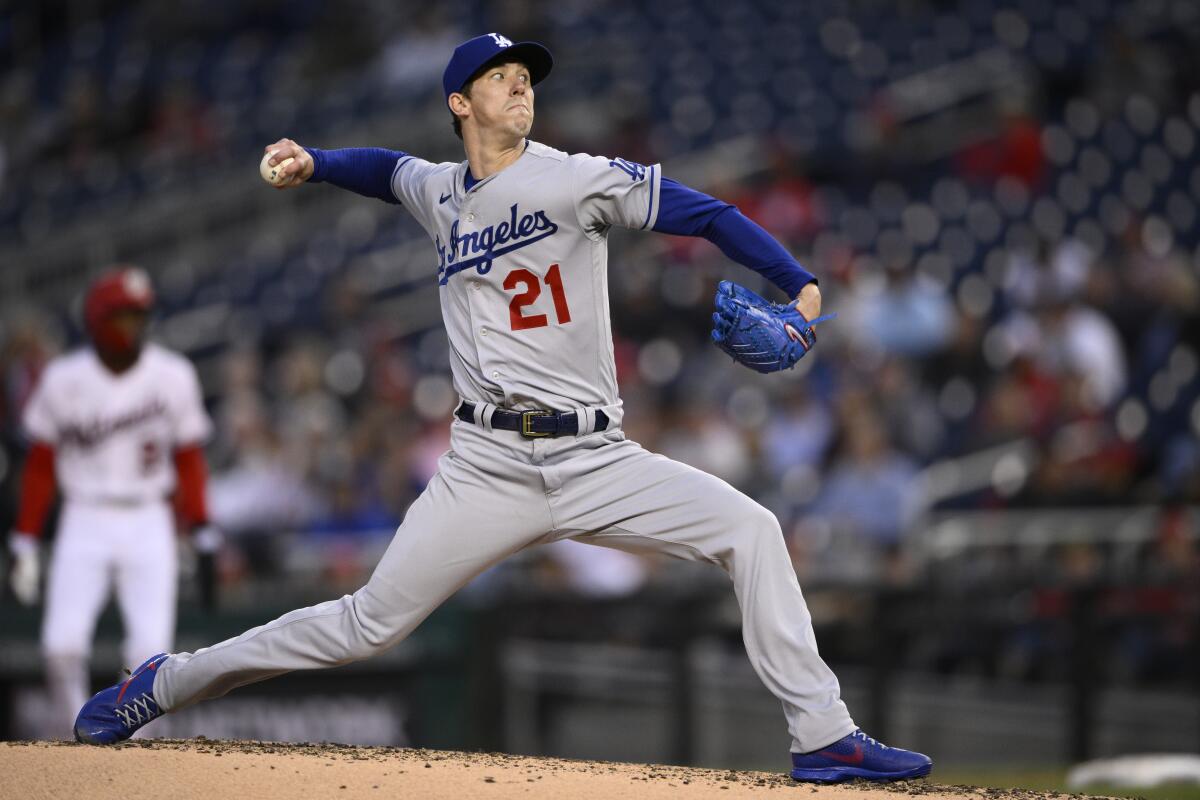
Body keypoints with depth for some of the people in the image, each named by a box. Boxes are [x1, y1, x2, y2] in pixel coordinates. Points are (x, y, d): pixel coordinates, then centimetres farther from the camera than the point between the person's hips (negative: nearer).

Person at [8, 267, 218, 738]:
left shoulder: (172, 376, -3)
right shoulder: (64, 380, -4)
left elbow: (189, 460, 7)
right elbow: (40, 465, 4)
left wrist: (202, 534, 3)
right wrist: (25, 539, 2)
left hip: (148, 525, 0)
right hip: (85, 522, 0)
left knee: (151, 643, -13)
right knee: (63, 645, -13)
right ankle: (70, 732, 10)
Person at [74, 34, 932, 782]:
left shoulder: (578, 179, -2)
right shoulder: (439, 193, 11)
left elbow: (705, 214, -10)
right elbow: (389, 167, 36)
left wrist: (799, 282, -23)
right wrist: (313, 163, 18)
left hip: (597, 462, -1)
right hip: (488, 467, 1)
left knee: (749, 529, -19)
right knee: (370, 623, -2)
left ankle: (822, 734, -13)